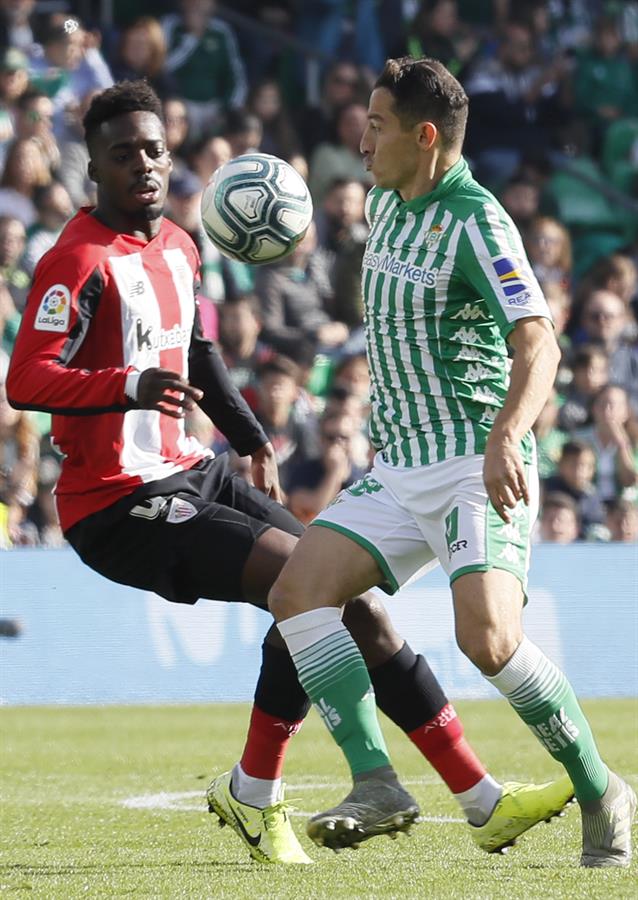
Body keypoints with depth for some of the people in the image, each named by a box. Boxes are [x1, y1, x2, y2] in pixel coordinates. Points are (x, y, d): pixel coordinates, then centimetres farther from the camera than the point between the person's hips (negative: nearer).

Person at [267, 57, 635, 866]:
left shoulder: (475, 221, -14)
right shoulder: (384, 202, 12)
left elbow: (538, 345, -24)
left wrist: (506, 436, -39)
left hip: (476, 466, -8)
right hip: (399, 467, 8)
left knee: (488, 639, -24)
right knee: (297, 595, -10)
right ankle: (376, 785, -12)